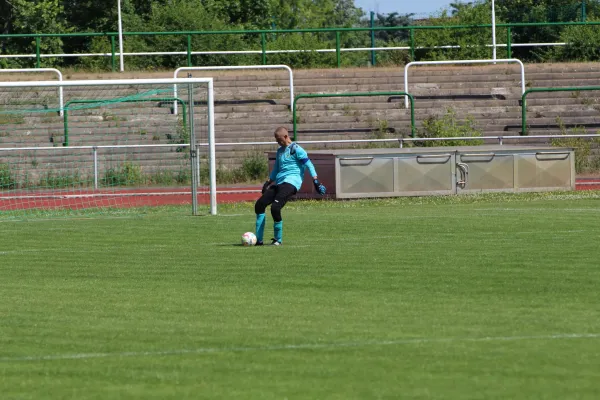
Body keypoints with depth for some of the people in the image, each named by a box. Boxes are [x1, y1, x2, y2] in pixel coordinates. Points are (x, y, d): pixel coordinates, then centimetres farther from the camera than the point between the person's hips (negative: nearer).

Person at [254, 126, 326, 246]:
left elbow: (309, 164, -8)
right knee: (259, 204, -3)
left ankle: (278, 239, -8)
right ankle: (258, 240, 1)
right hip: (279, 182, 9)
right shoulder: (280, 151, 22)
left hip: (291, 182, -9)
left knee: (275, 207, -26)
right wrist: (268, 182, 28)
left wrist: (316, 181, -16)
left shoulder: (295, 149, -4)